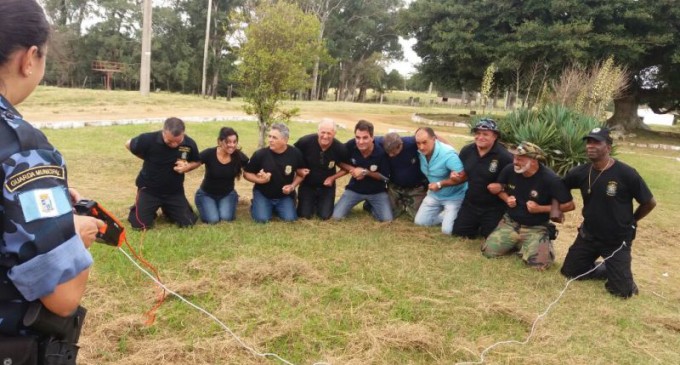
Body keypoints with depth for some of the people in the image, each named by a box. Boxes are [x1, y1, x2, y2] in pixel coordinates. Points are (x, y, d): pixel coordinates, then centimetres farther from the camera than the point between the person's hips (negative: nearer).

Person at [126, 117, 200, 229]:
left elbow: (197, 162, 2)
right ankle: (139, 208, 28)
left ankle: (167, 209, 31)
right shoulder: (149, 139, -25)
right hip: (149, 189, -2)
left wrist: (187, 166, -21)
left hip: (175, 191, 2)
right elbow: (128, 144, -5)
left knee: (188, 223, -1)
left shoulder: (189, 144, -17)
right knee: (140, 225, -8)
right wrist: (148, 159, -5)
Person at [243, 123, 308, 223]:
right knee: (262, 219, -18)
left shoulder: (295, 154, -13)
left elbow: (301, 174, 2)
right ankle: (255, 205, 18)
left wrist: (292, 186, -14)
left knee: (289, 218, -14)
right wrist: (259, 180, -24)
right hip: (263, 194, -1)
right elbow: (246, 173, -6)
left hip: (284, 195, 2)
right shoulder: (260, 154, -18)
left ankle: (276, 208, 20)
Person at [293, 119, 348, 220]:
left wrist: (333, 178, -14)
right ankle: (313, 202, 30)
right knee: (304, 215, -4)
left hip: (327, 186, 1)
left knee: (325, 216, -4)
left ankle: (319, 203, 31)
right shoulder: (306, 141, -23)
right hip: (307, 184, 0)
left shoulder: (340, 148, -19)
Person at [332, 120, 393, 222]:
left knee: (387, 219, -16)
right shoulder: (350, 145, -20)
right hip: (354, 188, 1)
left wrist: (365, 172, -24)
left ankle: (371, 206, 17)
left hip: (377, 191, -1)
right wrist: (352, 169, -21)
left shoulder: (381, 152, -23)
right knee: (336, 216, -12)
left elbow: (385, 176, -13)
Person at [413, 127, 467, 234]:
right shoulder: (421, 152, -10)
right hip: (434, 195, 7)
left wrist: (440, 184, -30)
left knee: (447, 230, -15)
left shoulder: (448, 154, -31)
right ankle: (446, 215, 24)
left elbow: (463, 177, -33)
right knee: (419, 221, 6)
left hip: (454, 196, -7)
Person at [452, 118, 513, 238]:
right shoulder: (466, 151, -4)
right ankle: (478, 226, 41)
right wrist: (456, 175, -9)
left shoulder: (504, 156, -22)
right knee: (459, 232, 13)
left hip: (493, 207, -5)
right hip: (470, 203, 5)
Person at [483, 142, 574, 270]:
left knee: (539, 263, -25)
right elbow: (499, 188, 12)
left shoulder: (550, 179, -21)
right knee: (488, 251, -11)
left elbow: (569, 205, -14)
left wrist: (540, 208, -20)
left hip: (536, 229, -3)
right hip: (510, 223, 4)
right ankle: (517, 245, 17)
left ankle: (524, 247, 10)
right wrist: (507, 199, -10)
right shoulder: (509, 170, -10)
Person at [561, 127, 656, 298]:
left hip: (617, 240, -4)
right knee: (569, 271, 9)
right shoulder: (581, 172, -8)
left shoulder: (626, 174, -20)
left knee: (622, 290, -6)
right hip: (588, 235, 4)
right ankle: (608, 269, 30)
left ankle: (619, 269, 28)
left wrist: (629, 221, 2)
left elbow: (650, 203, -9)